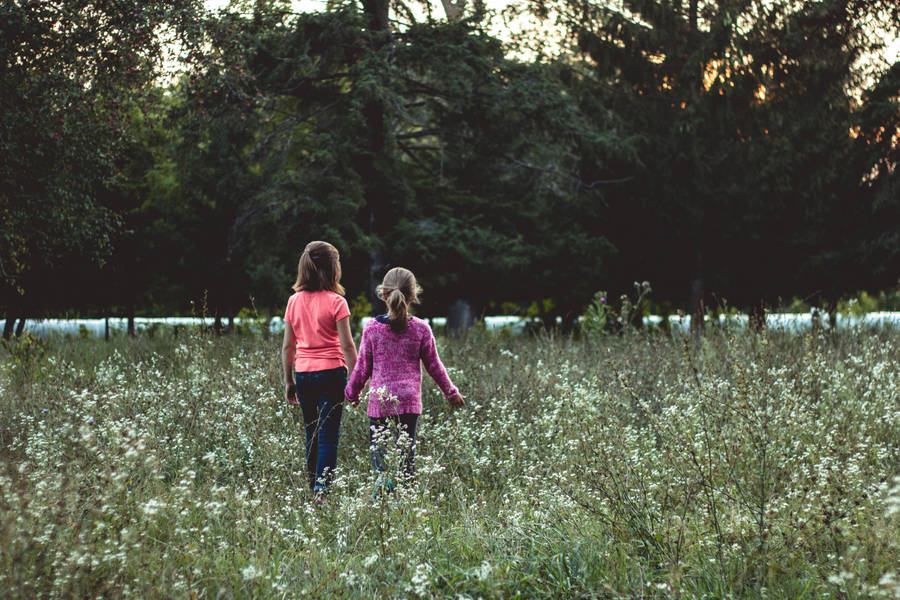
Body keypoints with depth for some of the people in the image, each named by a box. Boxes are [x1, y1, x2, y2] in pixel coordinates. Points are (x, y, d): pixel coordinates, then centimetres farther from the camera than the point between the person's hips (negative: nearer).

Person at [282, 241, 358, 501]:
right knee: (329, 435, -4)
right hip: (331, 372, -4)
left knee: (311, 434, 14)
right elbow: (347, 345, -8)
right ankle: (322, 490, -14)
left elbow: (287, 346, 8)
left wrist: (289, 382, 15)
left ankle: (313, 489, 17)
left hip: (303, 373, 4)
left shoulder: (294, 301, 6)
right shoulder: (336, 302, -7)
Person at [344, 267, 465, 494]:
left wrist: (352, 392, 20)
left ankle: (383, 475, -20)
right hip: (410, 400, 1)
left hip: (380, 399, -1)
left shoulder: (372, 328, -4)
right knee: (407, 448, 9)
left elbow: (363, 367, 3)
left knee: (376, 443, 7)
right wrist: (451, 391, 20)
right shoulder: (421, 329, -2)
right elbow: (434, 365, 6)